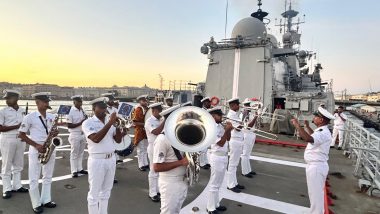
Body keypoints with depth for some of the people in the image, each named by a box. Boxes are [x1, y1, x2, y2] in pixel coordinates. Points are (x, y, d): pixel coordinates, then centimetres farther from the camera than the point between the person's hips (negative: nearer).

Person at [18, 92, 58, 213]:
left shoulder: (52, 116, 5)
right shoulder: (30, 117, -9)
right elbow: (21, 134, -6)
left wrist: (55, 133, -10)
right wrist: (36, 145, -15)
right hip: (36, 150, -4)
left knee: (48, 177, 13)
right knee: (34, 179, 3)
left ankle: (46, 200, 25)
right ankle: (36, 204, 16)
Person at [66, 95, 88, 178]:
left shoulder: (82, 110, 6)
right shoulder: (71, 112, -13)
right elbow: (69, 125, -16)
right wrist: (80, 123, -22)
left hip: (83, 134, 6)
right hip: (75, 135, -6)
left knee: (81, 153, 15)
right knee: (74, 153, 4)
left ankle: (80, 169, 26)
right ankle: (74, 171, 13)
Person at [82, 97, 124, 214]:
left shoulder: (110, 120, 7)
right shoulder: (88, 123, -8)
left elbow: (118, 140, 4)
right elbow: (96, 139, -24)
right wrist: (110, 123, -25)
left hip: (111, 159, 6)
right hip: (97, 160, -5)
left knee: (106, 191, 18)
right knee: (94, 193, 6)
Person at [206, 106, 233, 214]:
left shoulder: (221, 126, 7)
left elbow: (228, 139, 11)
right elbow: (221, 143, -22)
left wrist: (228, 129, -5)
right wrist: (227, 130, -25)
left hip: (224, 156, 9)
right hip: (217, 158, -9)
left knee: (218, 183, 19)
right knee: (214, 184, 3)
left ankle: (215, 204, 34)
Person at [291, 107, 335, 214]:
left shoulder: (323, 133, -25)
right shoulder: (321, 130, 8)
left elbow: (308, 138, -45)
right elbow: (314, 136, 32)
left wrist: (297, 125, -36)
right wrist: (307, 126, 27)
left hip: (316, 167, -11)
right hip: (316, 165, 11)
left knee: (315, 194, 1)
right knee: (317, 193, 25)